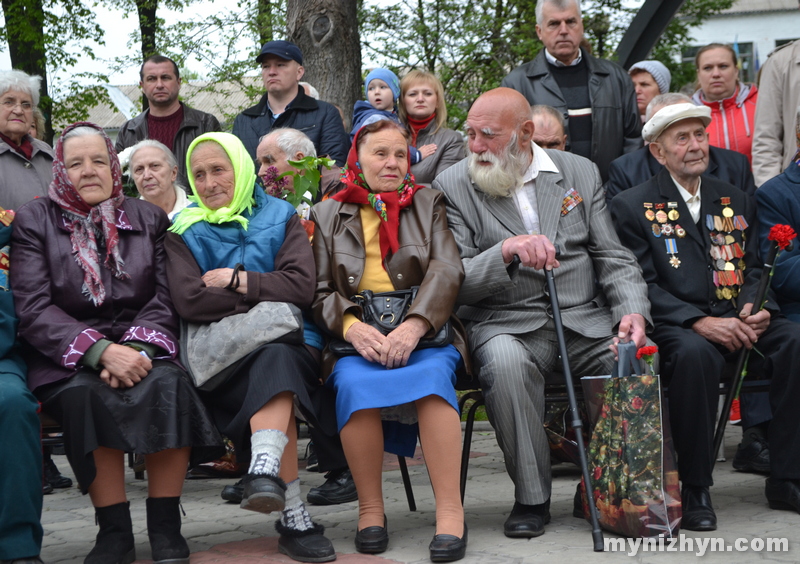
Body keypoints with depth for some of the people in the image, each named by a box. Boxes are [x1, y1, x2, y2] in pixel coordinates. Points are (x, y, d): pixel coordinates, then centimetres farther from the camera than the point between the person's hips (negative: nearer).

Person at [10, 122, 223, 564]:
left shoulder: (148, 219, 13)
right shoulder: (34, 221, 6)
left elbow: (165, 299, 4)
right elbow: (33, 309, -6)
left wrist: (138, 349, -18)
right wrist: (99, 350, -21)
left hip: (139, 349, 2)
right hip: (66, 357, -1)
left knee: (169, 384, -31)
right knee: (86, 395, -35)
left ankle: (165, 525, -23)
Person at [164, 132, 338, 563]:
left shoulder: (281, 218, 16)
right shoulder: (184, 231, 14)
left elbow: (302, 287, 0)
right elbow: (189, 301, -5)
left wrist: (239, 280, -5)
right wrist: (265, 296, -5)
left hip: (288, 340, 1)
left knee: (276, 360, -36)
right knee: (275, 375, -34)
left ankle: (265, 469, -57)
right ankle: (294, 518, -41)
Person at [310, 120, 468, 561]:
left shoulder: (427, 203, 16)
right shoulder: (327, 214, 17)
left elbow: (448, 269, 1)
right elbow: (319, 292, 7)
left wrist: (413, 326, -18)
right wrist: (351, 326, -16)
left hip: (423, 330, 0)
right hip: (354, 336, 0)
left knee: (432, 374, -34)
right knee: (354, 381, -33)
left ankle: (450, 510, -33)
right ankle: (370, 509, -21)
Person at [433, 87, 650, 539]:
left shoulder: (580, 172, 12)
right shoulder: (454, 186, 4)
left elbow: (613, 258, 10)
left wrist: (632, 311, -9)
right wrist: (506, 252, -23)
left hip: (585, 319, 2)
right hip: (506, 323, -2)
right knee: (506, 362, -36)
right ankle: (531, 499, -17)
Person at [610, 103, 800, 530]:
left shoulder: (735, 200, 21)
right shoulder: (631, 206, 4)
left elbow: (754, 269, 18)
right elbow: (642, 286, -6)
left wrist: (757, 308, -6)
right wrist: (700, 323, -20)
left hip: (738, 322, 5)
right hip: (675, 328, -4)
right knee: (694, 353, -38)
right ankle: (695, 489, -25)